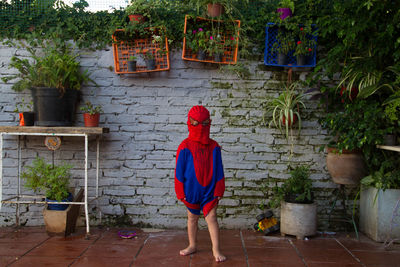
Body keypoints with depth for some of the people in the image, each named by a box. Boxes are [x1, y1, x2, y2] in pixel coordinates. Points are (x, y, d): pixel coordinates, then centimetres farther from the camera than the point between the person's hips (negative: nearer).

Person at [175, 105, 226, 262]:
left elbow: (219, 170, 3)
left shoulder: (214, 147, -2)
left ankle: (216, 250, 4)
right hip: (191, 190, 0)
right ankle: (192, 246, 30)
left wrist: (219, 190, 0)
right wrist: (180, 192, -3)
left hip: (209, 190, 0)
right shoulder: (185, 147, -8)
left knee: (211, 218, -2)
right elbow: (179, 171, -3)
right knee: (192, 218, 14)